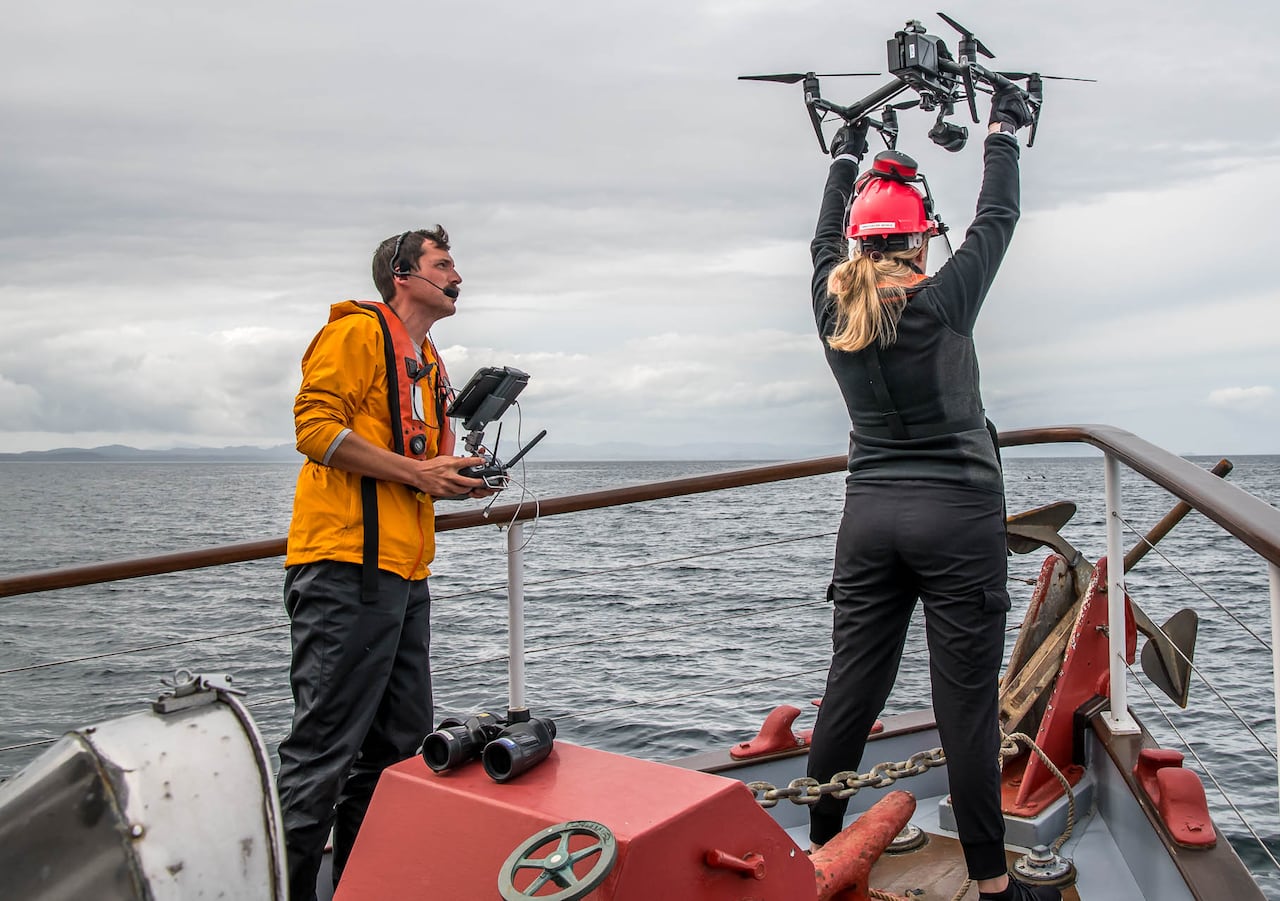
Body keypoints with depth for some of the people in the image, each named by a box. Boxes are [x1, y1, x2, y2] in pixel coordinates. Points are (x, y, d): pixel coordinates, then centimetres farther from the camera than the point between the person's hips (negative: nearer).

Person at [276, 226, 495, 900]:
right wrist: (414, 470, -15)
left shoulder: (429, 362, 24)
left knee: (398, 744, 13)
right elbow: (316, 426, -13)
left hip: (405, 572, 9)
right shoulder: (356, 331, -2)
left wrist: (457, 477, 12)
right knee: (325, 746, -6)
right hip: (346, 566, -9)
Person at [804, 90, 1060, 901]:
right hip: (958, 515, -4)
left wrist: (846, 156, 36)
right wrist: (1005, 131, 22)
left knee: (850, 691, 11)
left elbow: (827, 240, 22)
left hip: (869, 514, 5)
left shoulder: (833, 306, 2)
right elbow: (998, 220, 6)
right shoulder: (941, 304, -9)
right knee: (967, 702, 1)